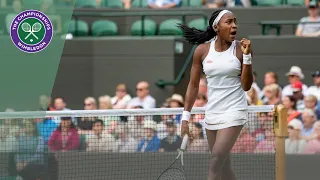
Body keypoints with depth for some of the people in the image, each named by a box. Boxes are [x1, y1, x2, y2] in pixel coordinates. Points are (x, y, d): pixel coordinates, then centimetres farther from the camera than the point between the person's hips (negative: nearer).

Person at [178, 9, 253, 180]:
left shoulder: (240, 48, -6)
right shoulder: (202, 50, 0)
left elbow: (246, 86, -7)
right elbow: (193, 86, 6)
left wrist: (247, 55, -17)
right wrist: (185, 117, 3)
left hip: (234, 111, -4)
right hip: (212, 113, 4)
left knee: (215, 162, -14)